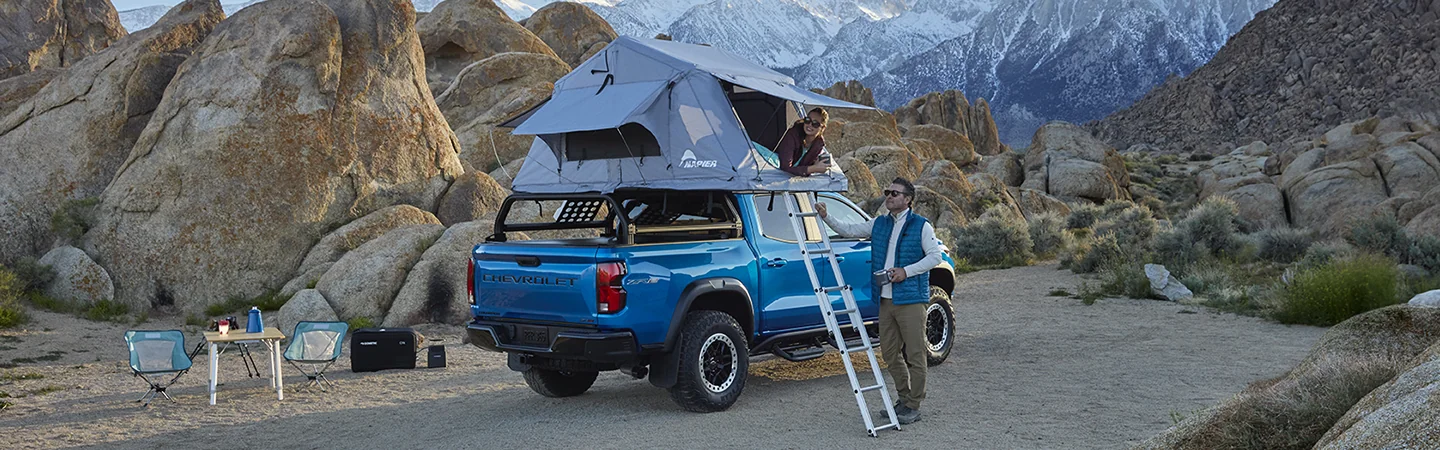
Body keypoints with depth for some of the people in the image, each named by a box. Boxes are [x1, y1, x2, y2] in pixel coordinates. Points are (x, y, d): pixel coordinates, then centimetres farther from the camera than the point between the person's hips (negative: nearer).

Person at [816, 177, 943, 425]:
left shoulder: (921, 226, -4)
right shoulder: (879, 224, 13)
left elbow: (935, 256, -7)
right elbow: (849, 230, 18)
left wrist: (906, 271, -15)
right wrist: (826, 217, 5)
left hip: (911, 300, -6)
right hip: (886, 300, 6)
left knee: (914, 354, -2)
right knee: (890, 354, 11)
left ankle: (913, 407, 5)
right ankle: (904, 399, 25)